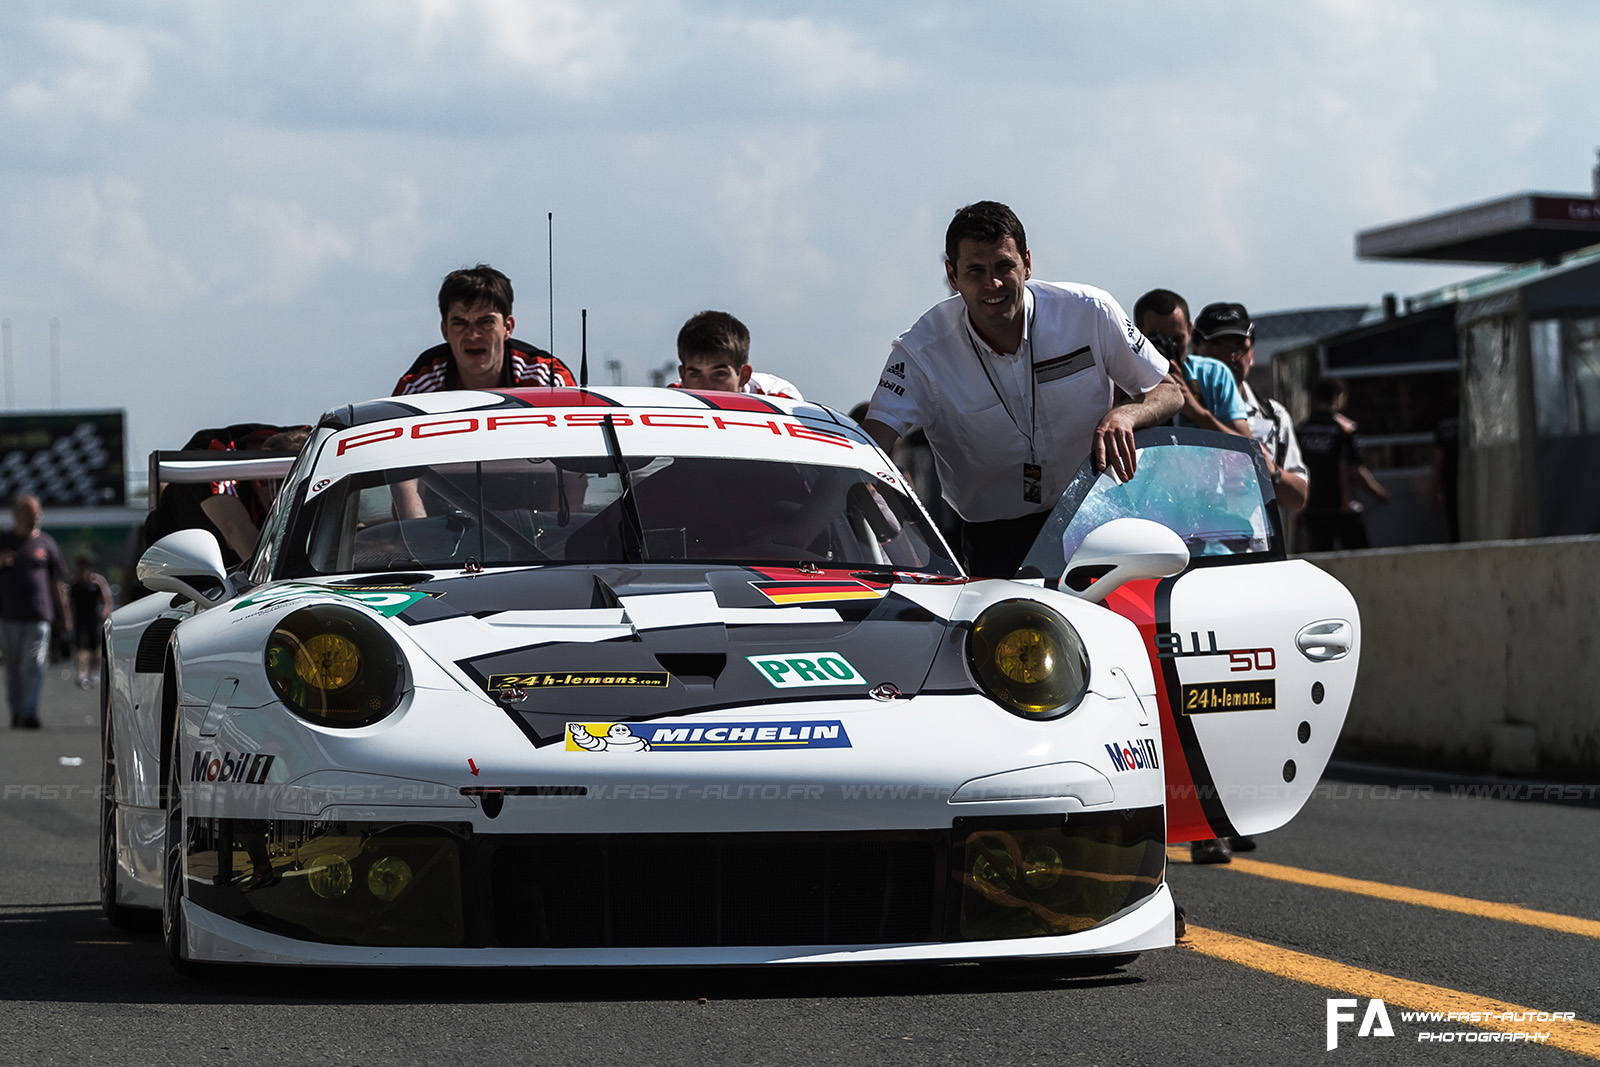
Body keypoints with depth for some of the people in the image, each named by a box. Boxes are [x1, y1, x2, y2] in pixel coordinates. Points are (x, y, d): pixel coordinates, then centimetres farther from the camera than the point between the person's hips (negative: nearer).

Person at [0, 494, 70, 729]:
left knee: (33, 665, -11)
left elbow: (57, 582, 14)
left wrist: (62, 614, 13)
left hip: (38, 616, -2)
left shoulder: (45, 543, 9)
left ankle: (29, 713, -16)